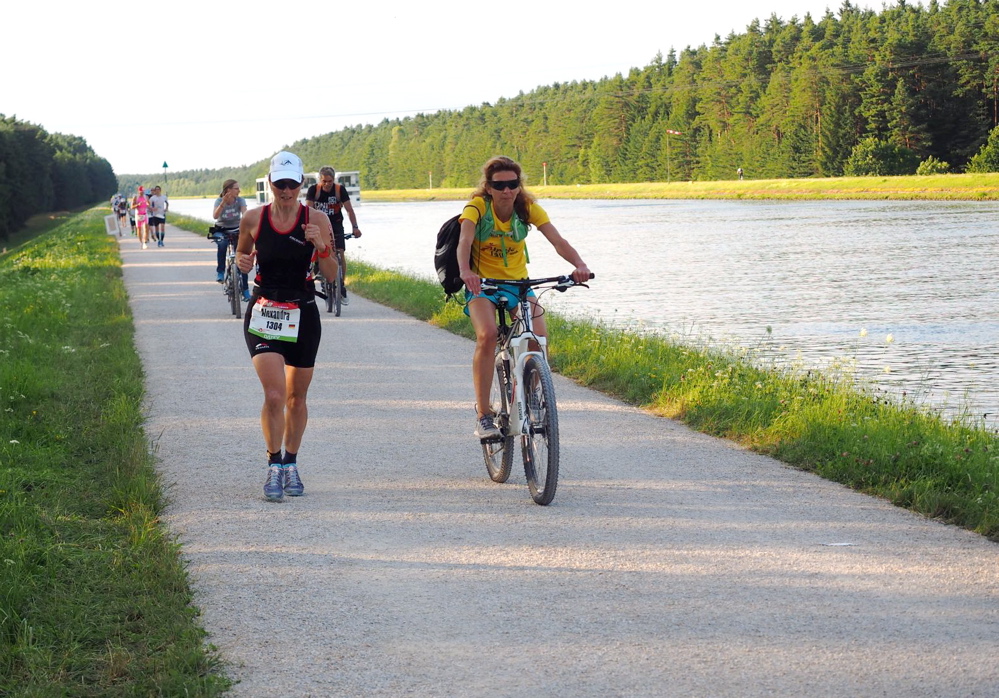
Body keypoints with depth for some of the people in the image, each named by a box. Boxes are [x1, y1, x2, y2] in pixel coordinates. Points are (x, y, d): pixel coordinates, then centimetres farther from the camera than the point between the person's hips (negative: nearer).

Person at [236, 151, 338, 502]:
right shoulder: (253, 219, -2)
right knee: (274, 394, -16)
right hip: (263, 313, -1)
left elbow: (332, 275, -3)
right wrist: (241, 261, -8)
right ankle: (274, 466, -1)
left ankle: (291, 465, 29)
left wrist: (321, 246, -21)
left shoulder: (316, 221, -4)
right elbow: (241, 253, 15)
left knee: (297, 397, 12)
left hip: (302, 314, 1)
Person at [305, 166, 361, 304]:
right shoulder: (313, 190, -16)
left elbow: (349, 209, -14)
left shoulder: (340, 190, -15)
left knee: (340, 253, -12)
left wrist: (355, 227, -22)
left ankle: (342, 288, -5)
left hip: (336, 224, 0)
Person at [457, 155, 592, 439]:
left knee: (539, 337, -21)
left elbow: (557, 241, -22)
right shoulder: (477, 207, -17)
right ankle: (483, 414, -21)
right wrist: (465, 271, -56)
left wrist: (579, 264, -42)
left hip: (518, 283, 3)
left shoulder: (528, 207, -10)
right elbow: (464, 241, -34)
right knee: (487, 335, -30)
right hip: (482, 284, -3)